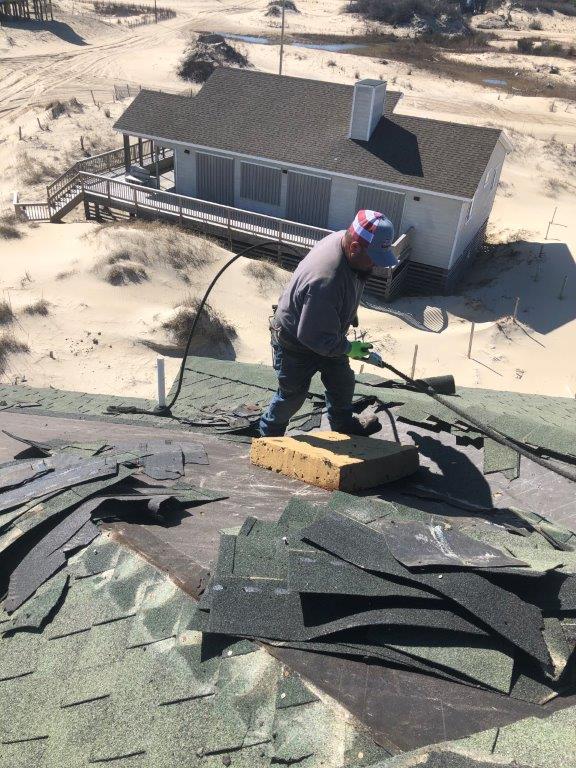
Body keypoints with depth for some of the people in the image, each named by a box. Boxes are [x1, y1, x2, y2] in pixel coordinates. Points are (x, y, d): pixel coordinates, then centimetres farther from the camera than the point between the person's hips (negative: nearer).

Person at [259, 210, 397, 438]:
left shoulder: (345, 239, -15)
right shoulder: (325, 281, -44)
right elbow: (314, 336, -35)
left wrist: (350, 318, 17)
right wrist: (348, 348, -21)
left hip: (325, 335, 8)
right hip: (297, 343, -8)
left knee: (343, 383, 22)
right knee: (292, 395, 13)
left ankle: (343, 423, 49)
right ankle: (269, 434, 39)